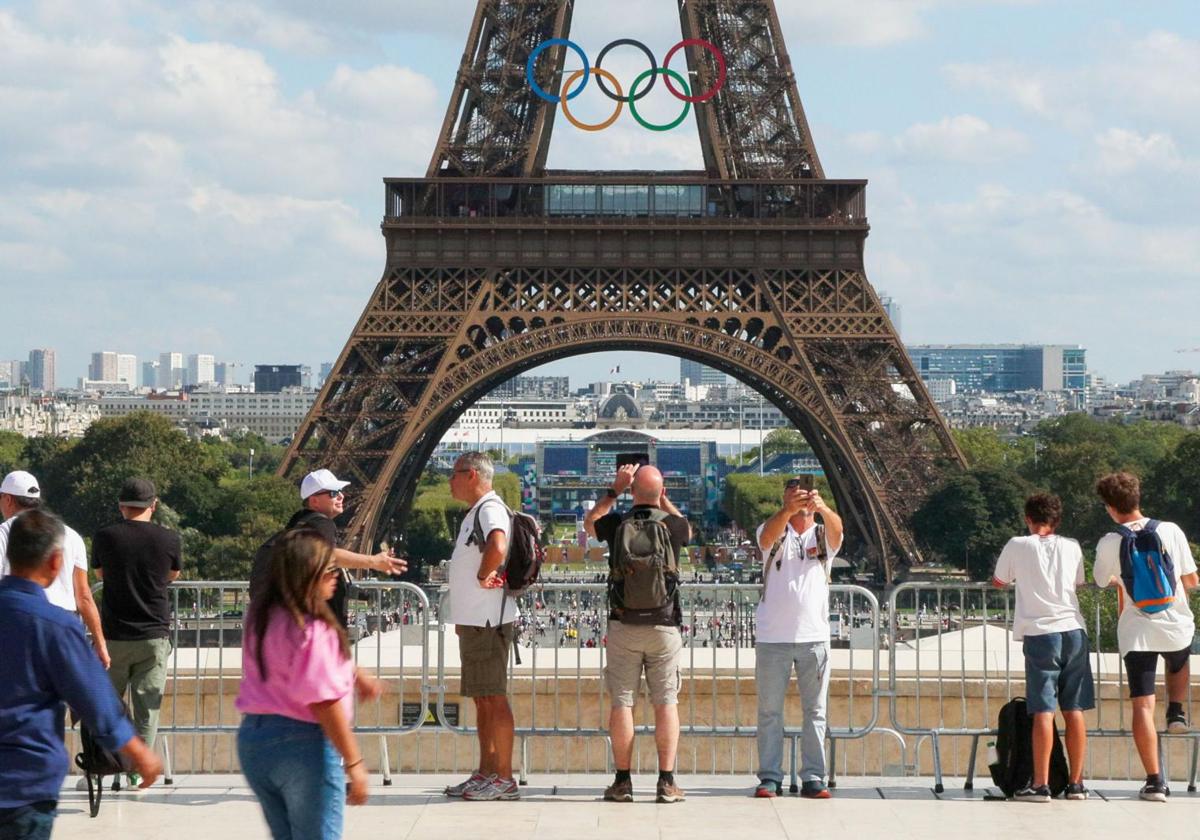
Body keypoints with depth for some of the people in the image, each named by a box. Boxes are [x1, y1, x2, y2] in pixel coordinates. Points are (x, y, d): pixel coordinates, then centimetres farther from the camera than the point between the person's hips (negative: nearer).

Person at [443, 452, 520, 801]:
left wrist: (483, 576, -20)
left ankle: (504, 779, -5)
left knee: (494, 698, -8)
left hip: (489, 621, -10)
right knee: (481, 699, 13)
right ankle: (486, 773, 19)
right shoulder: (475, 512, 18)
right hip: (473, 620, 11)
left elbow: (498, 548, -37)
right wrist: (463, 617, 21)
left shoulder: (490, 509, -15)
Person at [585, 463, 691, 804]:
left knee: (622, 702, 4)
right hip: (664, 626, 0)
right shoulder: (673, 525, -3)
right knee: (666, 702, 3)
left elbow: (589, 522, 22)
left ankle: (623, 782, 4)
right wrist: (663, 499, 25)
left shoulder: (617, 524, -3)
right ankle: (667, 782, -1)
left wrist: (615, 489, 23)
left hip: (624, 626, 0)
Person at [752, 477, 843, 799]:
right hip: (773, 637, -1)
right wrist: (787, 511, -40)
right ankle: (770, 777, 4)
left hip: (814, 636, 1)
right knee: (770, 711, 1)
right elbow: (768, 535, -18)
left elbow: (837, 528, -15)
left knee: (815, 711, 3)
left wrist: (822, 508, -38)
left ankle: (813, 778, 7)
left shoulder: (823, 535, 9)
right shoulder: (775, 532, 7)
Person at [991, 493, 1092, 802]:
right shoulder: (1071, 547, 9)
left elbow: (998, 581, 16)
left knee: (1043, 711, -5)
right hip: (1074, 631, 3)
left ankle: (1040, 784, -7)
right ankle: (1076, 782, 9)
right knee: (1074, 710, 6)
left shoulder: (1017, 546, 1)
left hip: (1040, 634, -3)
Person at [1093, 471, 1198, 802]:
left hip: (1136, 632, -2)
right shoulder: (1170, 531, -5)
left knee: (1142, 706, -1)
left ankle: (1155, 781, -4)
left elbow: (1102, 581, 11)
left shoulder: (1109, 544, -7)